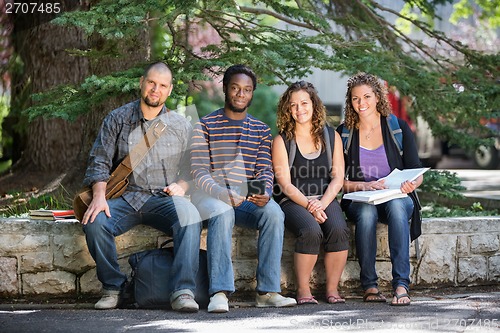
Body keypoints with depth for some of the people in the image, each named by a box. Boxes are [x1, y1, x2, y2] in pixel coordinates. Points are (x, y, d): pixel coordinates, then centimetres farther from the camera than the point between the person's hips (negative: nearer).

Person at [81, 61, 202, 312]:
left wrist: (182, 185, -8)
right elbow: (99, 162, 3)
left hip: (164, 198, 0)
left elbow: (192, 168, 15)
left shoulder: (180, 126, 13)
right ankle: (112, 287, -9)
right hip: (126, 197, 0)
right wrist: (99, 195, -13)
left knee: (189, 214, -34)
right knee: (94, 222, -30)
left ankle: (183, 291, -34)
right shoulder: (117, 119, 10)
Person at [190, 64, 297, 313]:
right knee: (223, 213, -37)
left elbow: (265, 170, 5)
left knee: (274, 213, -28)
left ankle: (268, 291, -27)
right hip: (210, 196, -3)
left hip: (247, 198, 3)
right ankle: (219, 292, -39)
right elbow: (199, 173, -5)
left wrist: (264, 193, -19)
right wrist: (223, 194, -24)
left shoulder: (261, 130, 15)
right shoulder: (205, 125, 3)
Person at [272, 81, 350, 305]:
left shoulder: (331, 136, 11)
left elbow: (338, 178, 5)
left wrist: (321, 204, -12)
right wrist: (309, 205, -17)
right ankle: (302, 290, -18)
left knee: (339, 229, -29)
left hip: (326, 199, 2)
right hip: (293, 201, -2)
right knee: (311, 230, -33)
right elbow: (285, 184, -4)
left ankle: (332, 288, -14)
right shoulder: (282, 141, 3)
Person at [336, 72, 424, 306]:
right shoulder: (344, 133, 4)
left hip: (398, 198, 0)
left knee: (397, 207, -36)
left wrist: (411, 184, -22)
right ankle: (369, 285, -30)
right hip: (359, 201, 0)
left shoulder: (398, 127, 2)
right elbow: (338, 180, 2)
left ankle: (401, 284, -40)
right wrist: (364, 186, -17)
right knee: (366, 212, -36)